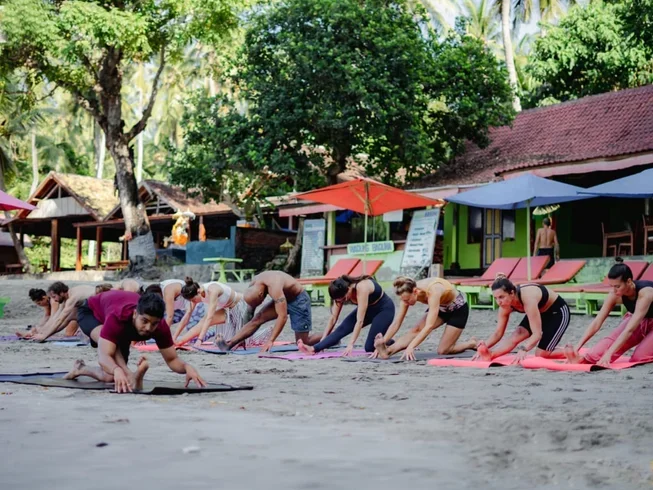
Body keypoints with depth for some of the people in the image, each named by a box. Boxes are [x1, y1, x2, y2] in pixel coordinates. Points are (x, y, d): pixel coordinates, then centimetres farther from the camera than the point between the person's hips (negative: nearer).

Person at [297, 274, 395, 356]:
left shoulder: (361, 288, -37)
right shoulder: (341, 292, -16)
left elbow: (360, 321, -39)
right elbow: (333, 318, -10)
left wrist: (351, 345, -41)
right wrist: (323, 340, -13)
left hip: (384, 309, -6)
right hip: (368, 308, 6)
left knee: (370, 347, -13)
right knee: (342, 329, -16)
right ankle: (314, 349, -26)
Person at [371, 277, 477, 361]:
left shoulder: (433, 291, -42)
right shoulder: (409, 293, -22)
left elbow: (429, 326, -48)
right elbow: (396, 323, -19)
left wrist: (411, 347, -55)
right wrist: (382, 342, -28)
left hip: (458, 308, -6)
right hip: (441, 307, 6)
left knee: (442, 351, -8)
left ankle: (472, 343, 15)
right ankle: (387, 351, -33)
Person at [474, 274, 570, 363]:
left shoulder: (528, 298, -42)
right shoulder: (505, 305, -19)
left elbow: (537, 334, -43)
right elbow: (498, 333, -12)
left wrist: (523, 349, -59)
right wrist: (484, 347, -29)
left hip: (558, 312, -7)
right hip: (540, 312, 7)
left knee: (541, 354, -10)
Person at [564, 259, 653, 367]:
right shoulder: (615, 295, -21)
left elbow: (629, 329, -44)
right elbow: (597, 322, -23)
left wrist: (609, 353, -52)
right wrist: (578, 346, -35)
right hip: (639, 322, 5)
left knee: (638, 358, -27)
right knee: (613, 338, -25)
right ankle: (583, 359, -43)